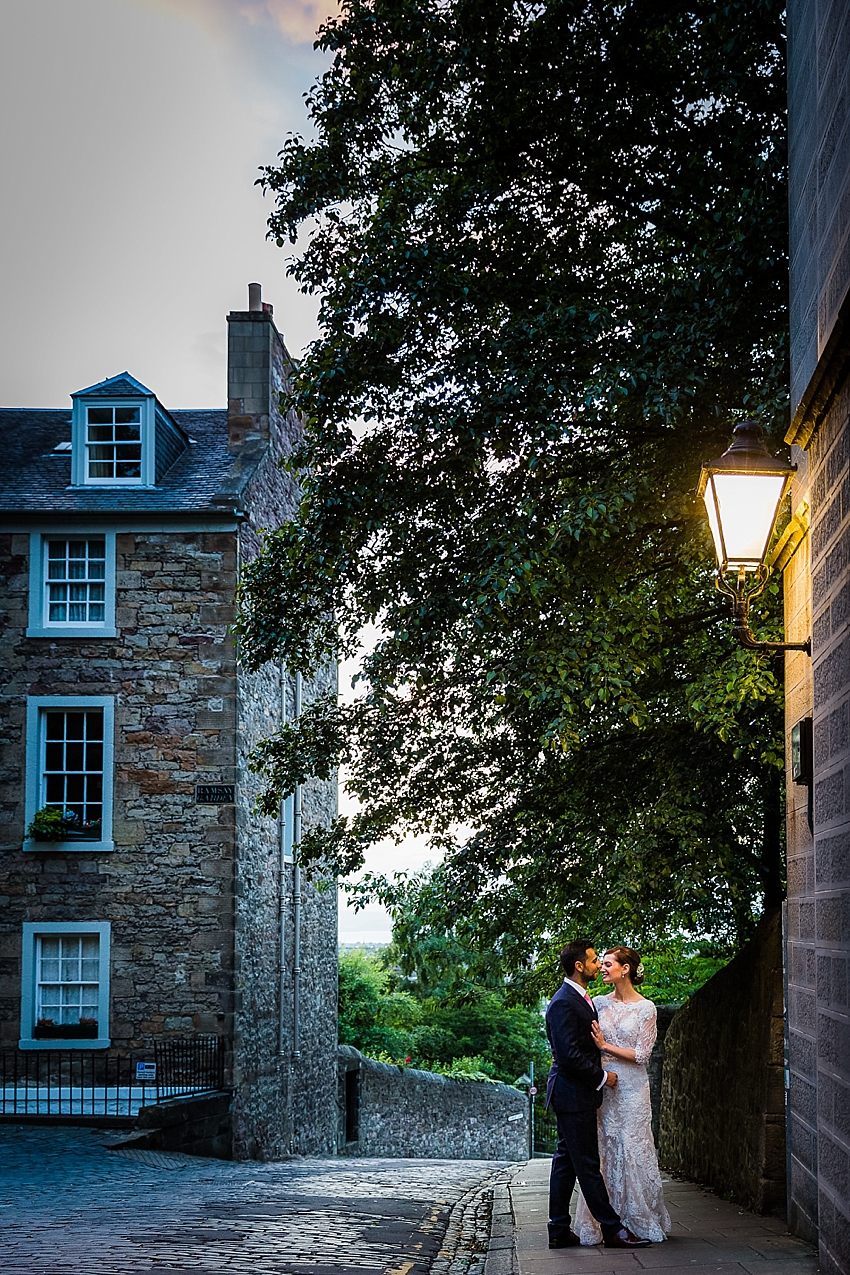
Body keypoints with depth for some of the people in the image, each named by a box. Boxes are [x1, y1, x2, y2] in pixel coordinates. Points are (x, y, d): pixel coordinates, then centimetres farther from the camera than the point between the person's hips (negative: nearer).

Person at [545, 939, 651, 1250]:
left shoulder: (581, 999, 15)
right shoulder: (563, 1003, -17)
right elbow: (568, 1054, -22)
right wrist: (602, 1077, -14)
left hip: (578, 1094, 10)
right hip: (573, 1095, -10)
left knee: (566, 1162, 11)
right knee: (587, 1164, -4)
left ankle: (559, 1231, 15)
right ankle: (612, 1229, -2)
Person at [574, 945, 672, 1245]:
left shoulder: (645, 1008, -4)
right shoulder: (598, 1003, 7)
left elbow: (641, 1055, -8)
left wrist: (606, 1046, -13)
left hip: (631, 1088, -3)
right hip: (601, 1087, 3)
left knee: (633, 1152, -1)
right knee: (603, 1152, 2)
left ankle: (641, 1221, 11)